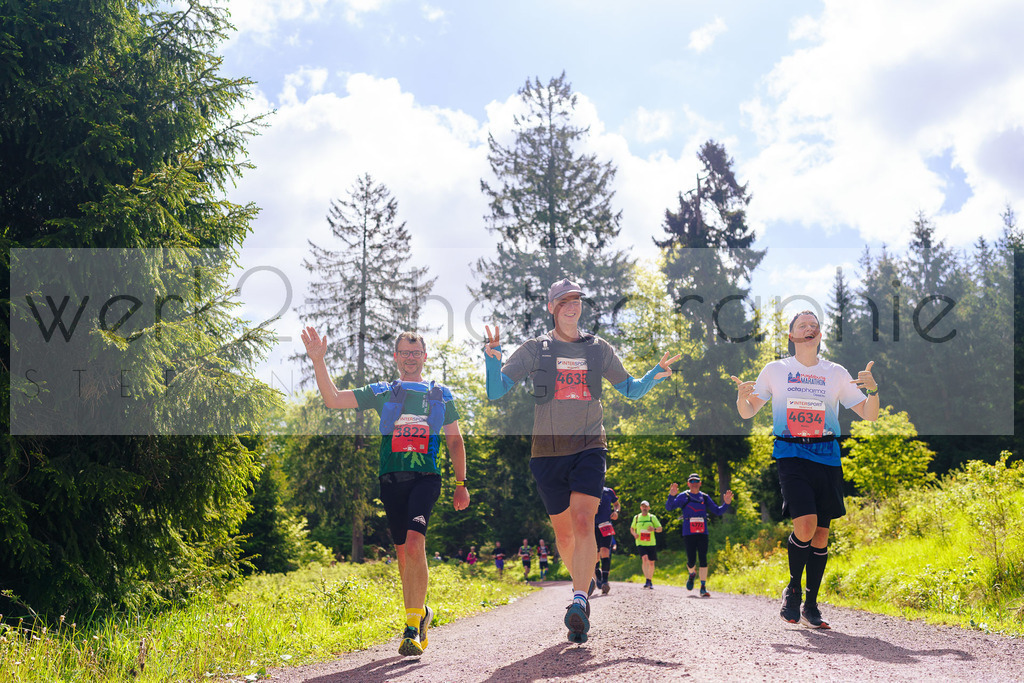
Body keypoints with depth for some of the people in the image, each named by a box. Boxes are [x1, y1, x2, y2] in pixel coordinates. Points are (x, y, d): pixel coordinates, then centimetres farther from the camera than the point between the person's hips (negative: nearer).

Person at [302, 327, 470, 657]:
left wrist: (461, 484, 15)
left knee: (415, 543, -22)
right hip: (391, 480, 2)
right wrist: (318, 361, -7)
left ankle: (413, 626, -19)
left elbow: (455, 440, 19)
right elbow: (333, 400, 5)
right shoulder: (382, 392, 12)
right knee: (403, 552, 5)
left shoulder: (441, 395, 13)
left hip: (425, 478, -2)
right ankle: (420, 612, 28)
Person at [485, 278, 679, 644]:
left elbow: (630, 389, 20)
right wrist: (493, 357, -19)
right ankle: (584, 581, 36)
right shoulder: (534, 349, 4)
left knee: (583, 521, -20)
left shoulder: (599, 349, 9)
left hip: (588, 448, 0)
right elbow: (495, 392, -1)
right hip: (547, 450, 1)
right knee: (562, 530, 10)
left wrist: (655, 375, 1)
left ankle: (579, 601, -26)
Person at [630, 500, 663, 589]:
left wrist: (654, 529, -19)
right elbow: (632, 528, 20)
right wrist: (634, 534, -2)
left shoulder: (652, 517, 4)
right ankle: (647, 580, -24)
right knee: (644, 559, -23)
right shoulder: (636, 517, 8)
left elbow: (660, 529, 3)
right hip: (641, 543, -1)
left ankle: (650, 581, 22)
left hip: (651, 544, 1)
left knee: (651, 563, 5)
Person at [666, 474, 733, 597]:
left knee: (703, 559, -6)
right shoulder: (683, 497, 3)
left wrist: (726, 504, -3)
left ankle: (703, 588, -1)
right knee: (691, 560, -4)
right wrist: (671, 496, -26)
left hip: (703, 533, 2)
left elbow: (718, 511, 15)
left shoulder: (705, 497, 11)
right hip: (688, 533, -2)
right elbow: (669, 507, -8)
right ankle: (692, 574, 32)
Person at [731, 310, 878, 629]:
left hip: (827, 455, 2)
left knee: (821, 534, 2)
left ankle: (811, 604, 17)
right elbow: (747, 412, 10)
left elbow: (869, 415, 9)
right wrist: (742, 396, -12)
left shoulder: (836, 373, 10)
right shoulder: (775, 370, 8)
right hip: (791, 453, -2)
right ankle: (792, 589, 7)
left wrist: (873, 390, -11)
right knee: (805, 527, -18)